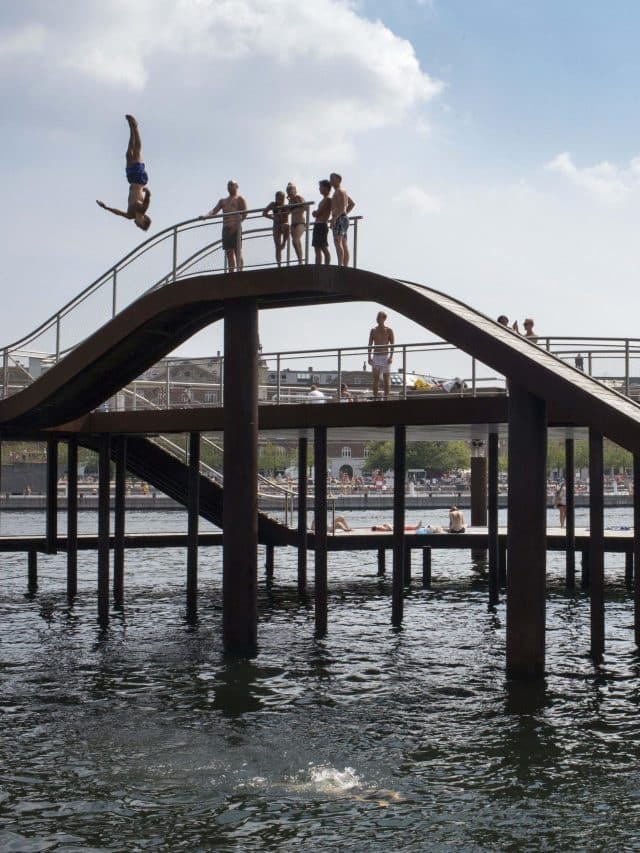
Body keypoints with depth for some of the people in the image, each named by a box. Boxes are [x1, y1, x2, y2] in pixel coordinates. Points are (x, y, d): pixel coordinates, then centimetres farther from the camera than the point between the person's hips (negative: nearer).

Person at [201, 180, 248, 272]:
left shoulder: (239, 199, 6)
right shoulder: (223, 201, 24)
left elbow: (244, 215, -5)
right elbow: (214, 211, 10)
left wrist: (236, 225, -18)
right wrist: (205, 216, -10)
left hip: (235, 229, -6)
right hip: (225, 229, 6)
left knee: (237, 252, -11)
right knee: (229, 253, 1)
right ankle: (231, 273, -1)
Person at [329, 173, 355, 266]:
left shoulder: (340, 191, -7)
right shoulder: (341, 191, 24)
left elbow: (342, 206, -21)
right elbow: (352, 204, 33)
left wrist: (334, 218, -26)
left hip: (339, 219, -11)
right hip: (344, 218, 11)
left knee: (337, 241, -22)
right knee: (344, 245, 7)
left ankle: (340, 265, -34)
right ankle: (346, 266, 7)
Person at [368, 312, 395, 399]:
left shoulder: (389, 330, 1)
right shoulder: (373, 330, 8)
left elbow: (392, 345, -2)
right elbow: (370, 345, 7)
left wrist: (391, 357, -14)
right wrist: (369, 357, -4)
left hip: (385, 357, -2)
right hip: (375, 357, 2)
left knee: (386, 378, -2)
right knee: (375, 378, -2)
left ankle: (386, 398, 1)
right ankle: (375, 398, -1)